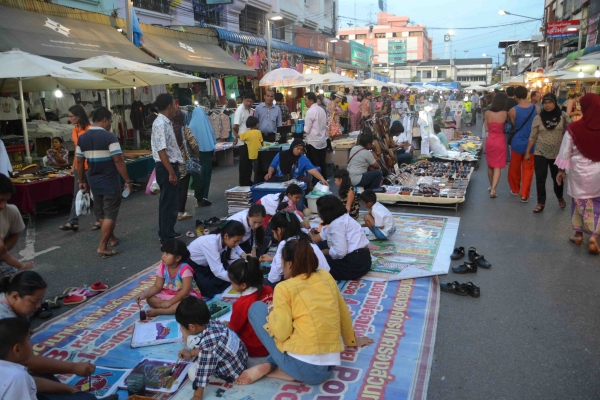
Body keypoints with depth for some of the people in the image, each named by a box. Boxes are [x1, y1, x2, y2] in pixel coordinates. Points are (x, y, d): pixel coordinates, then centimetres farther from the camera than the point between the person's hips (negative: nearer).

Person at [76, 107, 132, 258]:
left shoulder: (82, 138, 4)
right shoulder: (109, 137, -15)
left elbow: (79, 162, 9)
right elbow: (118, 161, -19)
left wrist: (82, 181, 18)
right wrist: (127, 181, -14)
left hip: (94, 182, 7)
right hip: (110, 182, -7)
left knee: (101, 213, 19)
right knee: (110, 214, -1)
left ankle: (111, 238, 35)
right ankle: (102, 247, -4)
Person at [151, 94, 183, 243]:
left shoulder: (166, 122, 12)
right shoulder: (160, 124, -19)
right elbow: (161, 150, -24)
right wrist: (171, 173, -25)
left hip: (171, 166, 10)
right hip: (166, 168, -10)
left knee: (170, 202, 18)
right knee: (169, 203, -3)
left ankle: (168, 232, 30)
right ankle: (166, 238, 5)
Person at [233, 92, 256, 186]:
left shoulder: (248, 109, 10)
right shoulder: (240, 110, -16)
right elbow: (235, 127, -20)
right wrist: (237, 136, -8)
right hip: (243, 142, -8)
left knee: (248, 163, 15)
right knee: (244, 163, -2)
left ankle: (248, 181, 26)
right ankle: (243, 183, 7)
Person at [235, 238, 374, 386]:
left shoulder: (284, 288, -8)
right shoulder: (326, 277, 7)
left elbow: (282, 333, -13)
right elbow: (343, 312, 18)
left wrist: (272, 314, 7)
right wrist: (352, 339, 34)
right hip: (328, 369, 5)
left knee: (256, 308, 10)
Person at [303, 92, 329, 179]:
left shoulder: (310, 111, -15)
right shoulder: (322, 110, 9)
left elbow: (306, 130, -15)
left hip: (313, 143, -8)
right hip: (323, 142, 8)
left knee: (314, 165, 0)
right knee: (322, 164, 13)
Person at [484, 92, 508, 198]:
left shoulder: (487, 113, -4)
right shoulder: (505, 113, -10)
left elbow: (486, 129, 4)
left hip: (490, 141, 3)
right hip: (500, 141, -3)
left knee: (490, 165, 18)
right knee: (498, 166, 0)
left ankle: (491, 186, 32)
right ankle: (493, 189, -10)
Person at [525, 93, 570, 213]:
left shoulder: (563, 116, -4)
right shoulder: (538, 118, -2)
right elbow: (532, 137, 2)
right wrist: (527, 152, 2)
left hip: (557, 153, 0)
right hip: (540, 153, 0)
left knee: (557, 177, 14)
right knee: (540, 178, 1)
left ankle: (560, 198, 38)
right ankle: (541, 203, 12)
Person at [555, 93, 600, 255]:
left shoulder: (574, 128, -14)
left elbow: (565, 152, -6)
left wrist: (561, 170, 7)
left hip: (580, 172, -1)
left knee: (580, 202, 16)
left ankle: (579, 234, 27)